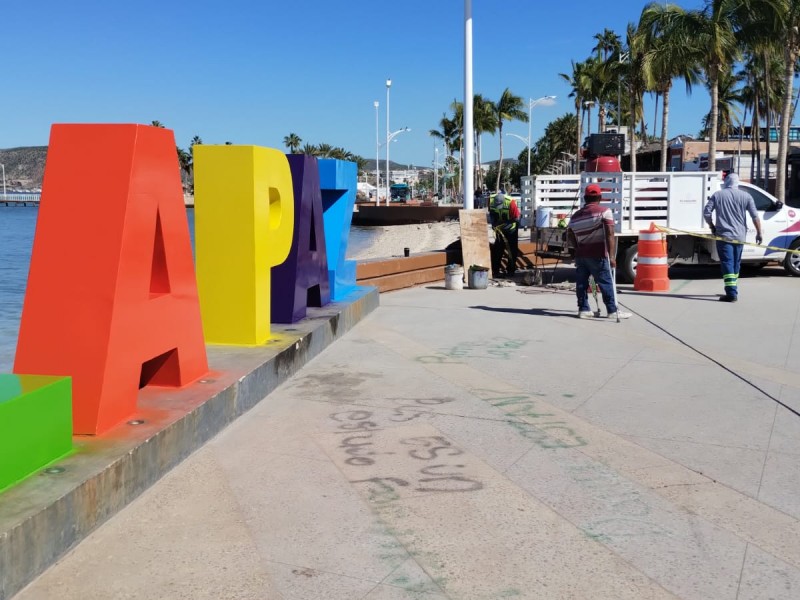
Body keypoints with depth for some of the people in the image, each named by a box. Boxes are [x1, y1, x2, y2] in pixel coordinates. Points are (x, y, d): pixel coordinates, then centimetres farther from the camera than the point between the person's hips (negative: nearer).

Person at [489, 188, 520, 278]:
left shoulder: (511, 202, -34)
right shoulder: (491, 200, -22)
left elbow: (516, 218, -25)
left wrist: (505, 223, -31)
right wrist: (493, 223, -17)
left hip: (511, 229, -3)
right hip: (499, 229, 3)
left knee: (512, 250, 3)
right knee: (497, 250, 1)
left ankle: (511, 270, 14)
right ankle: (495, 271, 5)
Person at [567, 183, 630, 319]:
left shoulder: (576, 215, 10)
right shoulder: (604, 212, -6)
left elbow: (570, 236, 12)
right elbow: (610, 235, -14)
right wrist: (611, 256, -17)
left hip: (580, 255, 5)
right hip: (598, 255, -5)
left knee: (581, 282, 11)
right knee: (606, 282, 1)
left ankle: (583, 309, 14)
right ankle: (612, 310, 4)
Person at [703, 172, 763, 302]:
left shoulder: (717, 195, 2)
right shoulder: (745, 196, 4)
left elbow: (706, 213, -1)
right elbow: (755, 216, -1)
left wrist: (712, 227, 13)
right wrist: (759, 233, 4)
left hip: (723, 235, -3)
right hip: (739, 236, 3)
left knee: (727, 263, -6)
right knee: (736, 264, 17)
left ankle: (731, 293, -15)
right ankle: (733, 291, 27)